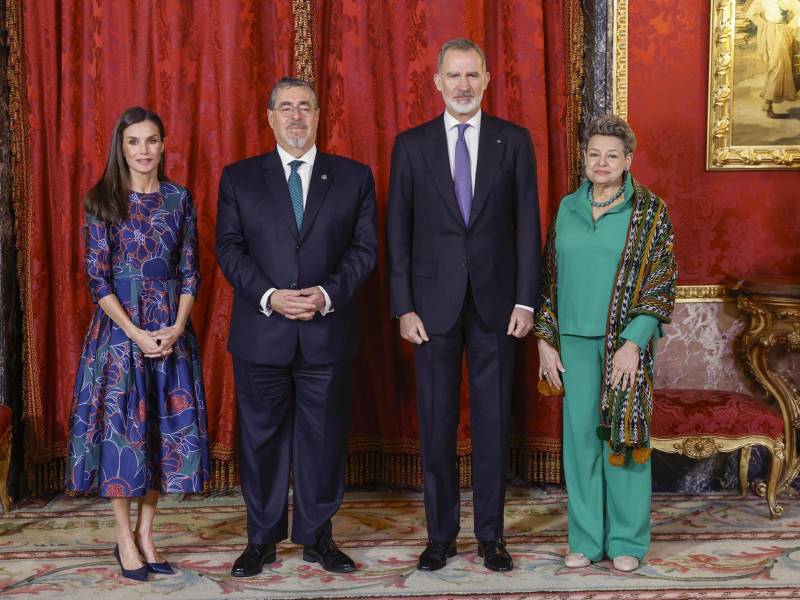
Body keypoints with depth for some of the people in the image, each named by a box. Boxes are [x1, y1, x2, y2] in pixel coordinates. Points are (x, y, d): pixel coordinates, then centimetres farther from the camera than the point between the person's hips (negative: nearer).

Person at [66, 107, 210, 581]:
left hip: (171, 330, 3)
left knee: (166, 427, 5)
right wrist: (136, 333, -13)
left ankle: (146, 532, 17)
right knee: (120, 428, 0)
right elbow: (98, 278, -5)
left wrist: (176, 328, -8)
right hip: (120, 327, -3)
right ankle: (125, 538, 12)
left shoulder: (179, 199, 6)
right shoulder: (102, 202, -1)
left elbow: (190, 271, 6)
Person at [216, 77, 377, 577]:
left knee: (325, 437, 6)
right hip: (261, 334, 0)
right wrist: (268, 296, -13)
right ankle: (262, 540, 20)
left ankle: (317, 536, 21)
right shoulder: (239, 178, 6)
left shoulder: (354, 177, 6)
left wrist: (328, 294, -13)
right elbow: (229, 249, 2)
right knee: (261, 437, 6)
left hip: (327, 332, 0)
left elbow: (364, 248, 3)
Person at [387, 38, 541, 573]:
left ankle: (491, 534, 18)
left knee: (493, 421, 6)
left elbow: (527, 224, 2)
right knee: (437, 423, 6)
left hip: (495, 301, 0)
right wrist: (404, 306, -4)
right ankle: (441, 533, 18)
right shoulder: (411, 144, 4)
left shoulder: (514, 141, 4)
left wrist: (526, 300, -4)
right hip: (434, 302, 0)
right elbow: (398, 231, 2)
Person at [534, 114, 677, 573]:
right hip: (575, 341, 4)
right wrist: (546, 340, 5)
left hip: (625, 341, -3)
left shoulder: (650, 211, -3)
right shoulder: (568, 208, 9)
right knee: (581, 436, 6)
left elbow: (662, 282, -7)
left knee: (624, 435, 1)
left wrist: (634, 343, -15)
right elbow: (550, 276, 12)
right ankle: (587, 538, 16)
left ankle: (627, 540, 13)